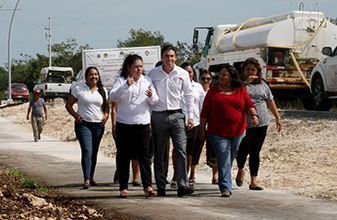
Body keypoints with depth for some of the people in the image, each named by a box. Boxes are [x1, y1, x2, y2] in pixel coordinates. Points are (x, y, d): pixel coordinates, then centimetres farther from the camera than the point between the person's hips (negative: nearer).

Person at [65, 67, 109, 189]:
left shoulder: (102, 91, 11)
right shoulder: (78, 90, 1)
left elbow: (106, 105, 22)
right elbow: (68, 104, 6)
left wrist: (106, 115, 3)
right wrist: (75, 115, -8)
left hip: (98, 125, 4)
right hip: (83, 124, -4)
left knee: (94, 152, 10)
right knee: (87, 151, -16)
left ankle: (91, 178, 23)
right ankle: (87, 180, -21)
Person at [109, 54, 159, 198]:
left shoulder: (147, 81, 12)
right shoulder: (121, 81, 3)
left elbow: (155, 101, 10)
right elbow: (112, 97, -11)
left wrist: (151, 96, -14)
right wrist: (126, 86, -24)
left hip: (143, 124, 2)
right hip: (124, 125, -2)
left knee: (144, 155, -5)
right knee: (124, 156, 2)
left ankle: (147, 186, -7)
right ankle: (123, 187, 7)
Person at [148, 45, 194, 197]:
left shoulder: (182, 74, 5)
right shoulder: (153, 73, 4)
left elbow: (189, 95, 12)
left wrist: (190, 116, 6)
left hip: (176, 116, 0)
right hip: (158, 116, 0)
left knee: (181, 150, -11)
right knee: (160, 154, 4)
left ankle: (183, 185, -14)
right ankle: (161, 187, 11)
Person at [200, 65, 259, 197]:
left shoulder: (241, 91, 8)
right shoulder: (213, 91, 5)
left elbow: (249, 105, 3)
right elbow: (205, 112, 5)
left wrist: (254, 115, -18)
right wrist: (202, 129, 2)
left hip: (237, 132, 2)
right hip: (218, 132, -2)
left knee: (231, 160, 13)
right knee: (224, 161, -11)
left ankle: (224, 183, 33)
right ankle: (225, 188, -11)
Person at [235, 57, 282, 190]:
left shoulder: (262, 85, 14)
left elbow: (270, 102, 21)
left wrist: (277, 118, 19)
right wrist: (246, 82, -20)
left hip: (261, 123, 3)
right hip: (243, 124, -3)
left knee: (255, 152, 4)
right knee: (244, 149, -10)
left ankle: (253, 181, 7)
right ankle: (241, 170, 22)